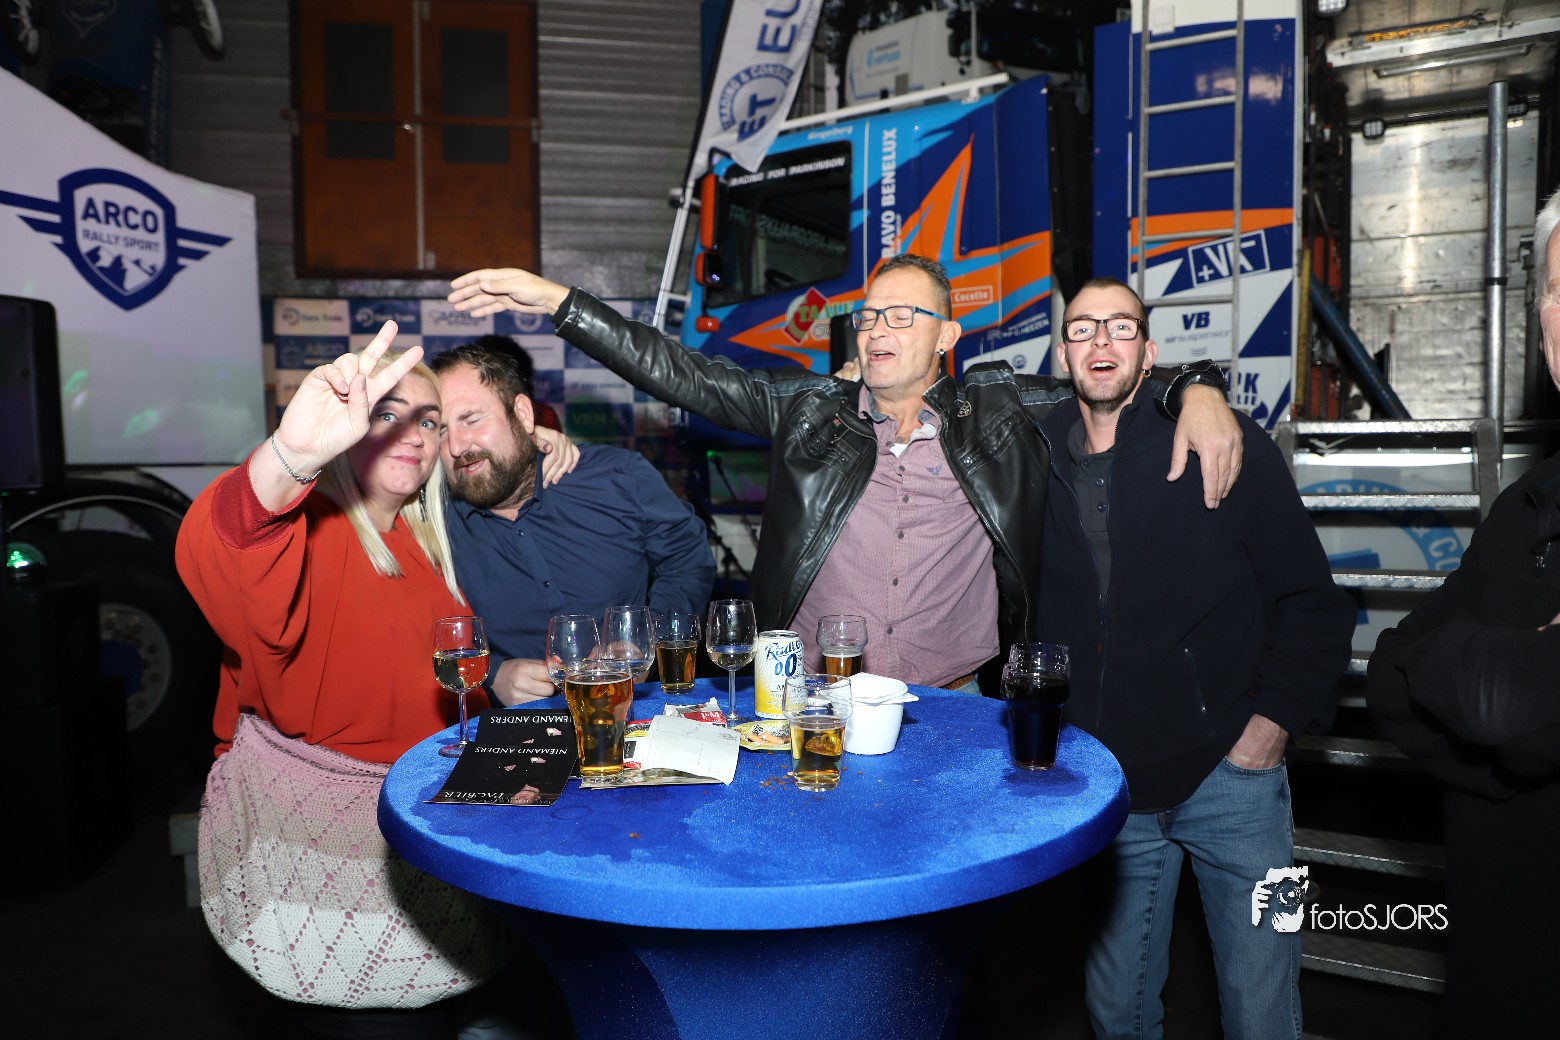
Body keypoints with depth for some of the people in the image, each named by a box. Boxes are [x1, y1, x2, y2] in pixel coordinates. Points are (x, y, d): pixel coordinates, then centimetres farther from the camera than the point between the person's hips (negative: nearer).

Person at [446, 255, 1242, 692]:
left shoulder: (994, 410, 4)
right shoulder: (810, 410, 3)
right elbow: (681, 374, 0)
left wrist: (1197, 392, -11)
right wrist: (556, 301, -5)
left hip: (952, 705, 0)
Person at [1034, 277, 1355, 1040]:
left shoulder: (1227, 446, -7)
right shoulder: (1042, 464, 2)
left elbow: (1313, 605, -3)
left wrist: (1270, 728, -9)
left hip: (1229, 773, -2)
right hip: (1107, 787, 3)